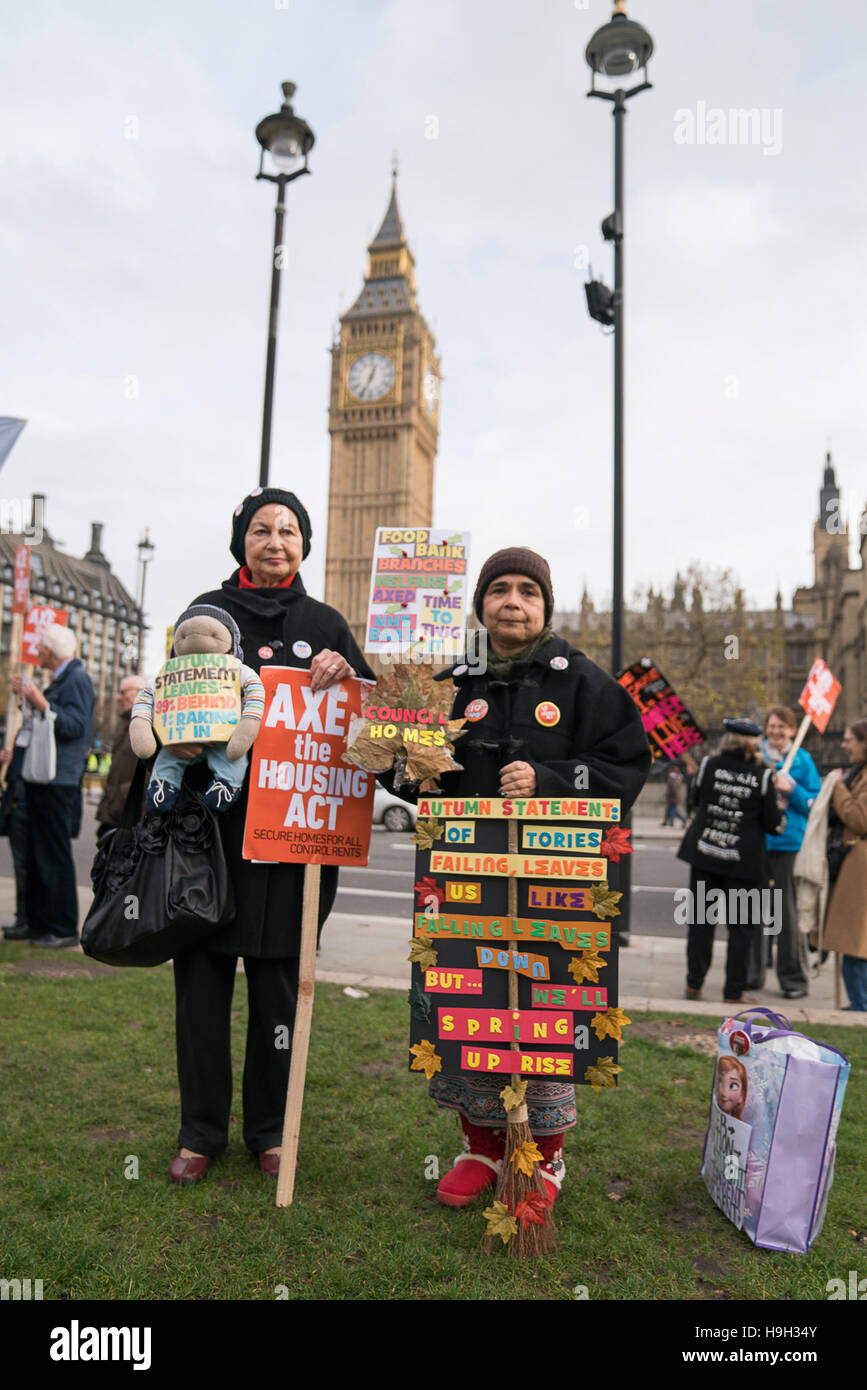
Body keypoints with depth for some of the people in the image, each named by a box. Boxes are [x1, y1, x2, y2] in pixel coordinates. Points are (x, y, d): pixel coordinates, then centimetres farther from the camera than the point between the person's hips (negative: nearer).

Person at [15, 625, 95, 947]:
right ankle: (39, 922, 23)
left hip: (58, 782, -10)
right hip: (43, 779, 10)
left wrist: (42, 704, -30)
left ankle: (64, 929, 1)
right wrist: (29, 696, 25)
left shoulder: (77, 679, -11)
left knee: (55, 856, -6)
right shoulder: (60, 680, 19)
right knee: (36, 853, 14)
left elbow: (75, 725, -21)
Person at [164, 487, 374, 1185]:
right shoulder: (209, 611, 10)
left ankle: (269, 1129, 25)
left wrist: (347, 675, -13)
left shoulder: (324, 623, 10)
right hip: (211, 818, 0)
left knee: (279, 980, 7)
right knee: (202, 974, 4)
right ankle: (201, 1131, 22)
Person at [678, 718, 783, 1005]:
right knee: (740, 927, 8)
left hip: (703, 854, 2)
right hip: (743, 860, -2)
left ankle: (694, 984, 19)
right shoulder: (762, 777, -9)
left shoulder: (709, 766, -4)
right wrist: (781, 807, 14)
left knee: (700, 921, 12)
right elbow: (772, 825, -4)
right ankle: (733, 992, 12)